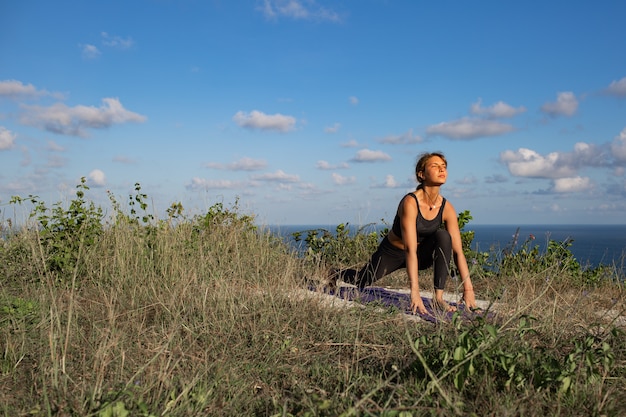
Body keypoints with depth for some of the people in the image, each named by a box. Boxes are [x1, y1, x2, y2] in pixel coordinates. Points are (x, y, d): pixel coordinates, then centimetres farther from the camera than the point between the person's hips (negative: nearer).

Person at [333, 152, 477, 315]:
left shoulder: (447, 208, -17)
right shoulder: (410, 202, -33)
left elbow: (458, 251, -17)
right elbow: (410, 250, -40)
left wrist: (468, 289, -24)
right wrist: (415, 292, -46)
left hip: (421, 254, 3)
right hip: (392, 252, -3)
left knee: (443, 236, -26)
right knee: (361, 282, 13)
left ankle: (438, 298, -22)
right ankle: (336, 274, 49)